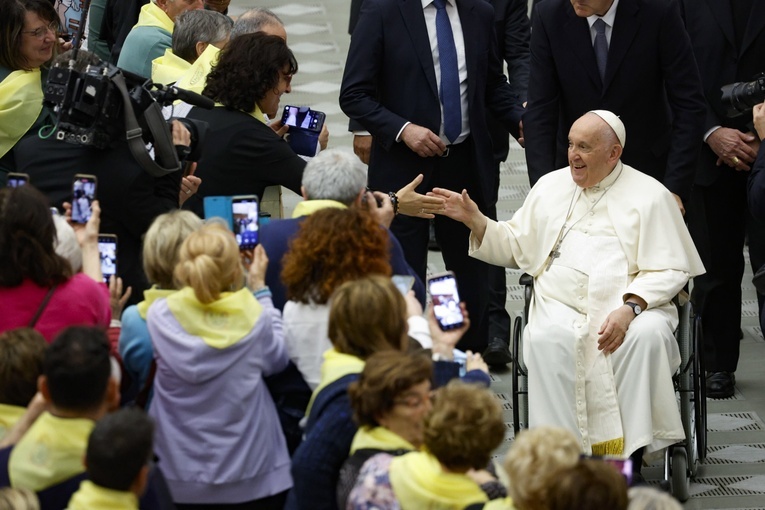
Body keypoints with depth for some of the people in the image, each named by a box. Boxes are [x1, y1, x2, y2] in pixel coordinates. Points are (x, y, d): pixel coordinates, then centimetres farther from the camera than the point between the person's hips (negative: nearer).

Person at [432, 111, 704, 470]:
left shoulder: (649, 195, 6)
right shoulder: (551, 186, 19)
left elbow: (671, 270, -1)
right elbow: (515, 246, 24)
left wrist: (630, 308, -17)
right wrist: (476, 221, 6)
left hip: (633, 304, -2)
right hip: (561, 305, 2)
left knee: (648, 336, -35)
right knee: (547, 339, -33)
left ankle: (631, 454, -30)